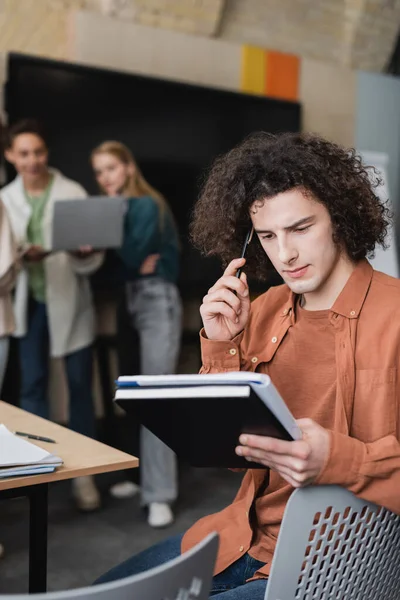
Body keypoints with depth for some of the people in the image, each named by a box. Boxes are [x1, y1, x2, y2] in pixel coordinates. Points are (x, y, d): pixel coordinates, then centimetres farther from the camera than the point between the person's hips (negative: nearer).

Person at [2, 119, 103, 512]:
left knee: (80, 387, 4)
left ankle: (83, 473, 15)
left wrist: (86, 253, -30)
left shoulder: (73, 193, -4)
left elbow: (91, 260, -6)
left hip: (69, 303, -2)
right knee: (32, 387, 8)